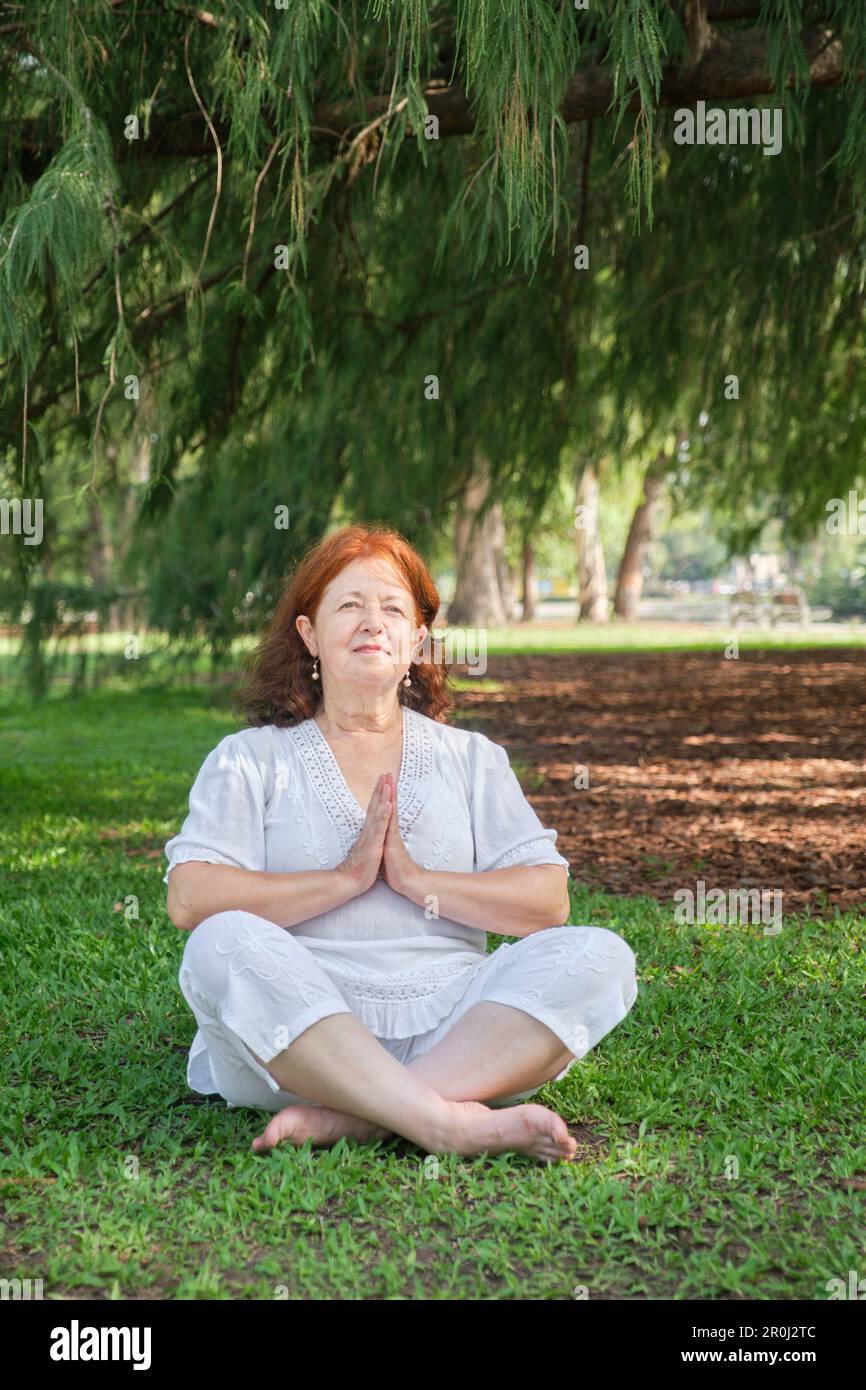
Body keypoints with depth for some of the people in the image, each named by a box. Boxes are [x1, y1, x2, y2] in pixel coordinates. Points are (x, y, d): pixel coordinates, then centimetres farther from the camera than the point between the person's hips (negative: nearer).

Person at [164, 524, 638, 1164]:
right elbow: (190, 900, -4)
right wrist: (346, 879, -8)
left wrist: (417, 881, -5)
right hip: (297, 1027, -2)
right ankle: (447, 1123, -40)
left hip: (446, 1025, 3)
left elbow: (549, 901, 8)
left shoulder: (472, 758, 20)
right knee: (225, 943, -32)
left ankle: (344, 1118, -33)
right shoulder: (249, 759, 13)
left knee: (600, 957, -21)